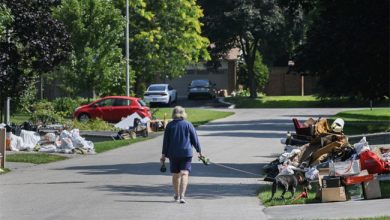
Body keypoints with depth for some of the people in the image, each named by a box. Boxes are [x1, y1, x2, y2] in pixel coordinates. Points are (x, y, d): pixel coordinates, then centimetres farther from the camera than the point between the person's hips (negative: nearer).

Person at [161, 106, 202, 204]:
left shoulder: (170, 125, 2)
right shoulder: (188, 124, 0)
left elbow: (166, 141, 2)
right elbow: (195, 139, 2)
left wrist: (164, 154, 7)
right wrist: (199, 151, 12)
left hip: (173, 154, 2)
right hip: (186, 153, -2)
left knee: (175, 175, 15)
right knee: (184, 174, -7)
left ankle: (177, 195, 30)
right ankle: (182, 196, -23)